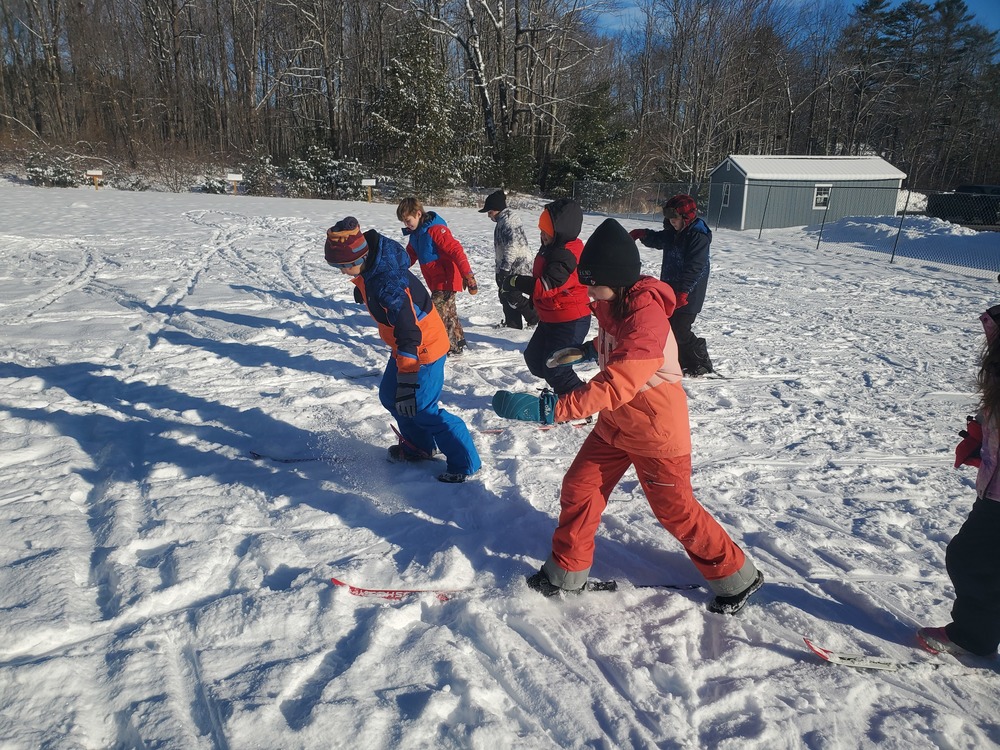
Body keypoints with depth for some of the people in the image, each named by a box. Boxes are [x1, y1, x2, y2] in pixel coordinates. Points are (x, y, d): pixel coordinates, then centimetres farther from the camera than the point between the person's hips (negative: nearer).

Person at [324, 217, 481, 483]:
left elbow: (408, 334, -37)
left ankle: (465, 463, 8)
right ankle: (420, 446, 38)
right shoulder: (371, 269, -5)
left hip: (423, 349, -10)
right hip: (404, 345, 10)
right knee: (390, 396, 19)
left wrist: (407, 383, -38)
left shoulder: (387, 283, -33)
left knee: (422, 410, -5)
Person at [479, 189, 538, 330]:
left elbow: (513, 245, -25)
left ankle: (537, 317, 2)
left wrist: (504, 267, -25)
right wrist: (501, 268, 27)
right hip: (509, 267, 11)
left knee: (513, 296, -11)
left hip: (517, 266, -11)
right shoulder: (502, 220, 16)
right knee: (504, 294, 13)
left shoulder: (509, 220, -17)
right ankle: (512, 323, 23)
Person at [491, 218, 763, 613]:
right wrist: (587, 350, 9)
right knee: (579, 488, 8)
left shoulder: (646, 317, -32)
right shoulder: (612, 302, -4)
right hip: (615, 422, 8)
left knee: (675, 510, 8)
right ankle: (566, 571, 26)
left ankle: (736, 577, 31)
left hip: (656, 431, -8)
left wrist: (548, 408, -46)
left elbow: (614, 386, -41)